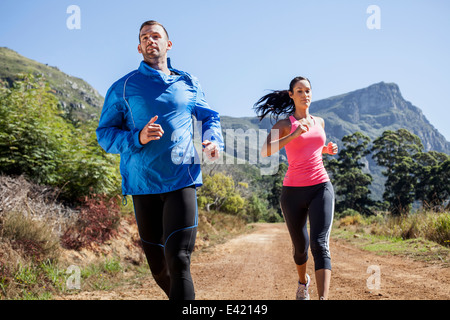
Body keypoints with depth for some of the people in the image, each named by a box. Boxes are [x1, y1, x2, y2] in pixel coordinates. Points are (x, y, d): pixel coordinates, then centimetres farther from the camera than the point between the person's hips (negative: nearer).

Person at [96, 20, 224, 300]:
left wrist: (214, 140, 3)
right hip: (143, 184, 1)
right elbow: (104, 133, 6)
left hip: (182, 181, -1)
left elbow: (210, 117, 25)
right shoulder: (123, 88, 8)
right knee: (158, 266, 8)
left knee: (178, 261, -13)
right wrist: (138, 138, -14)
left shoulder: (189, 84, 13)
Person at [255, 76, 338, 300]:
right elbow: (265, 151, -17)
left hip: (321, 188, 1)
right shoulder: (284, 124, 0)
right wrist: (294, 134, -25)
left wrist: (327, 149, 11)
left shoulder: (319, 122, 14)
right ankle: (303, 281, 47)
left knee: (320, 245, -18)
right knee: (300, 246, 14)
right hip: (293, 192, -1)